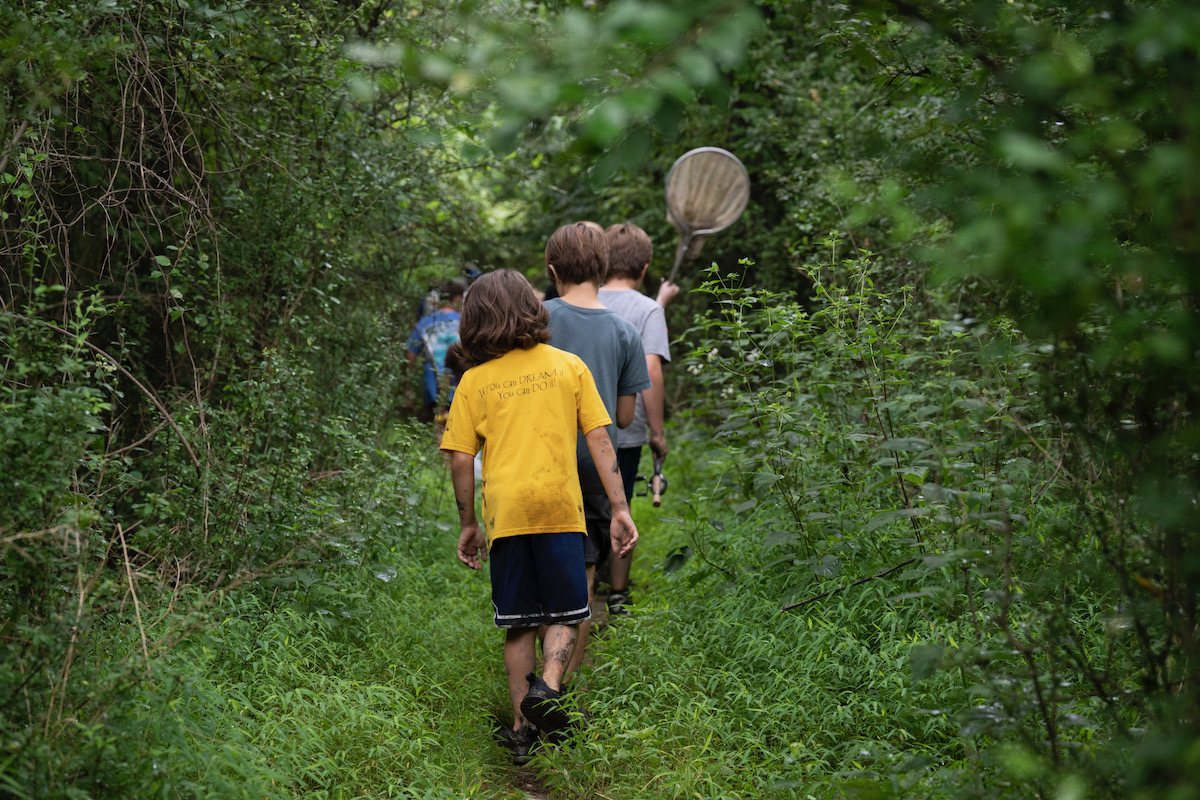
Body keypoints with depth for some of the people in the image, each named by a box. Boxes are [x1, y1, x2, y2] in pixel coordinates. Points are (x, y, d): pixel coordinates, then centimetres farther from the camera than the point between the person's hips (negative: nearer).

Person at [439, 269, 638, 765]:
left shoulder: (475, 380, 5)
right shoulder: (567, 365, 6)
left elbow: (460, 459, 2)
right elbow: (599, 440, 2)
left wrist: (467, 526, 13)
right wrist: (620, 509, 3)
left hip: (504, 514, 1)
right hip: (559, 506, -1)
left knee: (518, 623, 11)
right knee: (565, 613, 11)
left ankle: (522, 728, 10)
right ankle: (546, 687, -15)